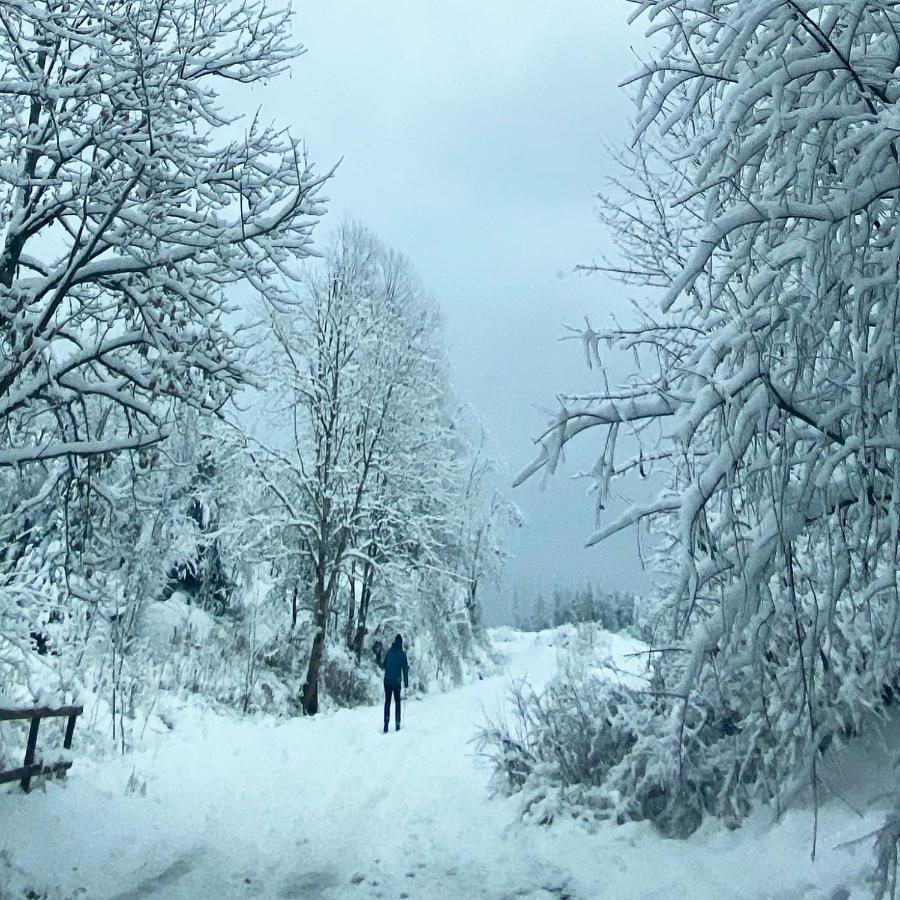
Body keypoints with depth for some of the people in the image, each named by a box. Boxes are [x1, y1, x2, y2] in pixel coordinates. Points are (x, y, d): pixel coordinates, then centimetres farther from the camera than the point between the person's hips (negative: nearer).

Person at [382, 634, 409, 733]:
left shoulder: (389, 652, 3)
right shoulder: (402, 654, -6)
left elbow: (384, 665, 11)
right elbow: (405, 669, -5)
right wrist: (406, 683, 2)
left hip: (387, 680, 2)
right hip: (396, 681, -2)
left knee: (387, 702, 6)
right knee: (397, 702, 10)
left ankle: (386, 725, -3)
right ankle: (397, 725, 6)